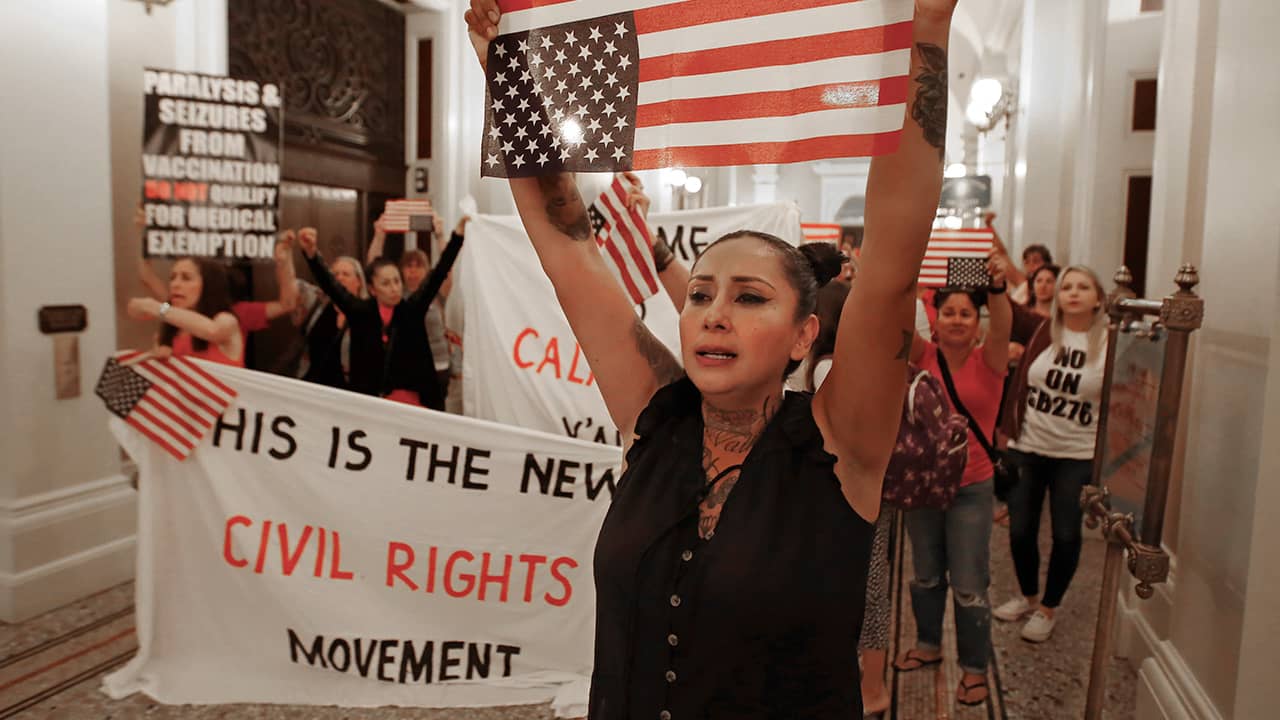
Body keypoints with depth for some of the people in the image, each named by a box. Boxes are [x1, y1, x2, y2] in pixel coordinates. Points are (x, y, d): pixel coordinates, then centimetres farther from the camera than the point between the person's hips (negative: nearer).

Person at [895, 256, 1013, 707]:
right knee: (926, 575, 19)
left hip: (972, 489, -2)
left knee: (969, 585, 4)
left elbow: (1002, 324, -27)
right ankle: (928, 645, 40)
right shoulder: (924, 356, -3)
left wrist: (998, 286, -48)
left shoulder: (988, 360, -7)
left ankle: (975, 668, 24)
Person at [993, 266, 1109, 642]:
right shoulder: (1042, 331, -1)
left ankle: (1048, 608, 29)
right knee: (1021, 530, 9)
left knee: (1066, 536, 5)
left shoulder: (1110, 342, -6)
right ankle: (1027, 596, 37)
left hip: (1078, 455, -1)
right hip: (1027, 448, 2)